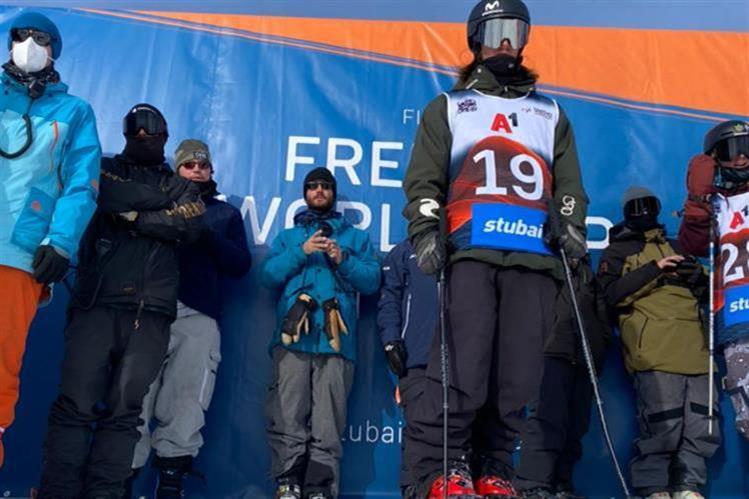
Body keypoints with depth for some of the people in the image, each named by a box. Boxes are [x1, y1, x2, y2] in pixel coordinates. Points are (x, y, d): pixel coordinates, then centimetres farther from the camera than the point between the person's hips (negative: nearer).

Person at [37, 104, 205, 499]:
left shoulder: (180, 186, 20)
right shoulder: (105, 169, 19)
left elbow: (189, 227, -1)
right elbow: (112, 198, -6)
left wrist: (135, 216, -3)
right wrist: (162, 203, 2)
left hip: (150, 311, 1)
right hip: (96, 303, -1)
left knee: (123, 410, -6)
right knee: (76, 404, -11)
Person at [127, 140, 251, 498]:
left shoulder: (226, 213, 22)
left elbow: (241, 265, 10)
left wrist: (206, 234, -3)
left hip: (199, 316, 0)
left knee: (185, 404, -4)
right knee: (136, 398, -5)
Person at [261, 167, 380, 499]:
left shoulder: (356, 237, 24)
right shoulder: (287, 237, 26)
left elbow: (372, 282, 10)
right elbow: (268, 276, 10)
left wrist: (343, 260, -4)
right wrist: (301, 252, -1)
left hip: (336, 339, 0)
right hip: (293, 337, 1)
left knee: (327, 420, -7)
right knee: (288, 415, -11)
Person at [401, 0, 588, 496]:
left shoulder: (550, 113, 29)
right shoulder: (448, 107, 21)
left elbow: (569, 182, 23)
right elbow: (424, 179, 11)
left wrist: (572, 223, 3)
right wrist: (426, 231, -5)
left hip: (534, 256, 3)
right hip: (471, 251, -2)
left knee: (519, 371, -4)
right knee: (463, 363, -15)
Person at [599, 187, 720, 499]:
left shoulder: (675, 248, 29)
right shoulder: (617, 252, 14)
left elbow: (705, 293, 27)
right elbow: (612, 294, -3)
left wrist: (696, 275, 4)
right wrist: (653, 269, -9)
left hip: (694, 347, 5)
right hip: (655, 351, -5)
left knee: (701, 426, -1)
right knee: (662, 424, -15)